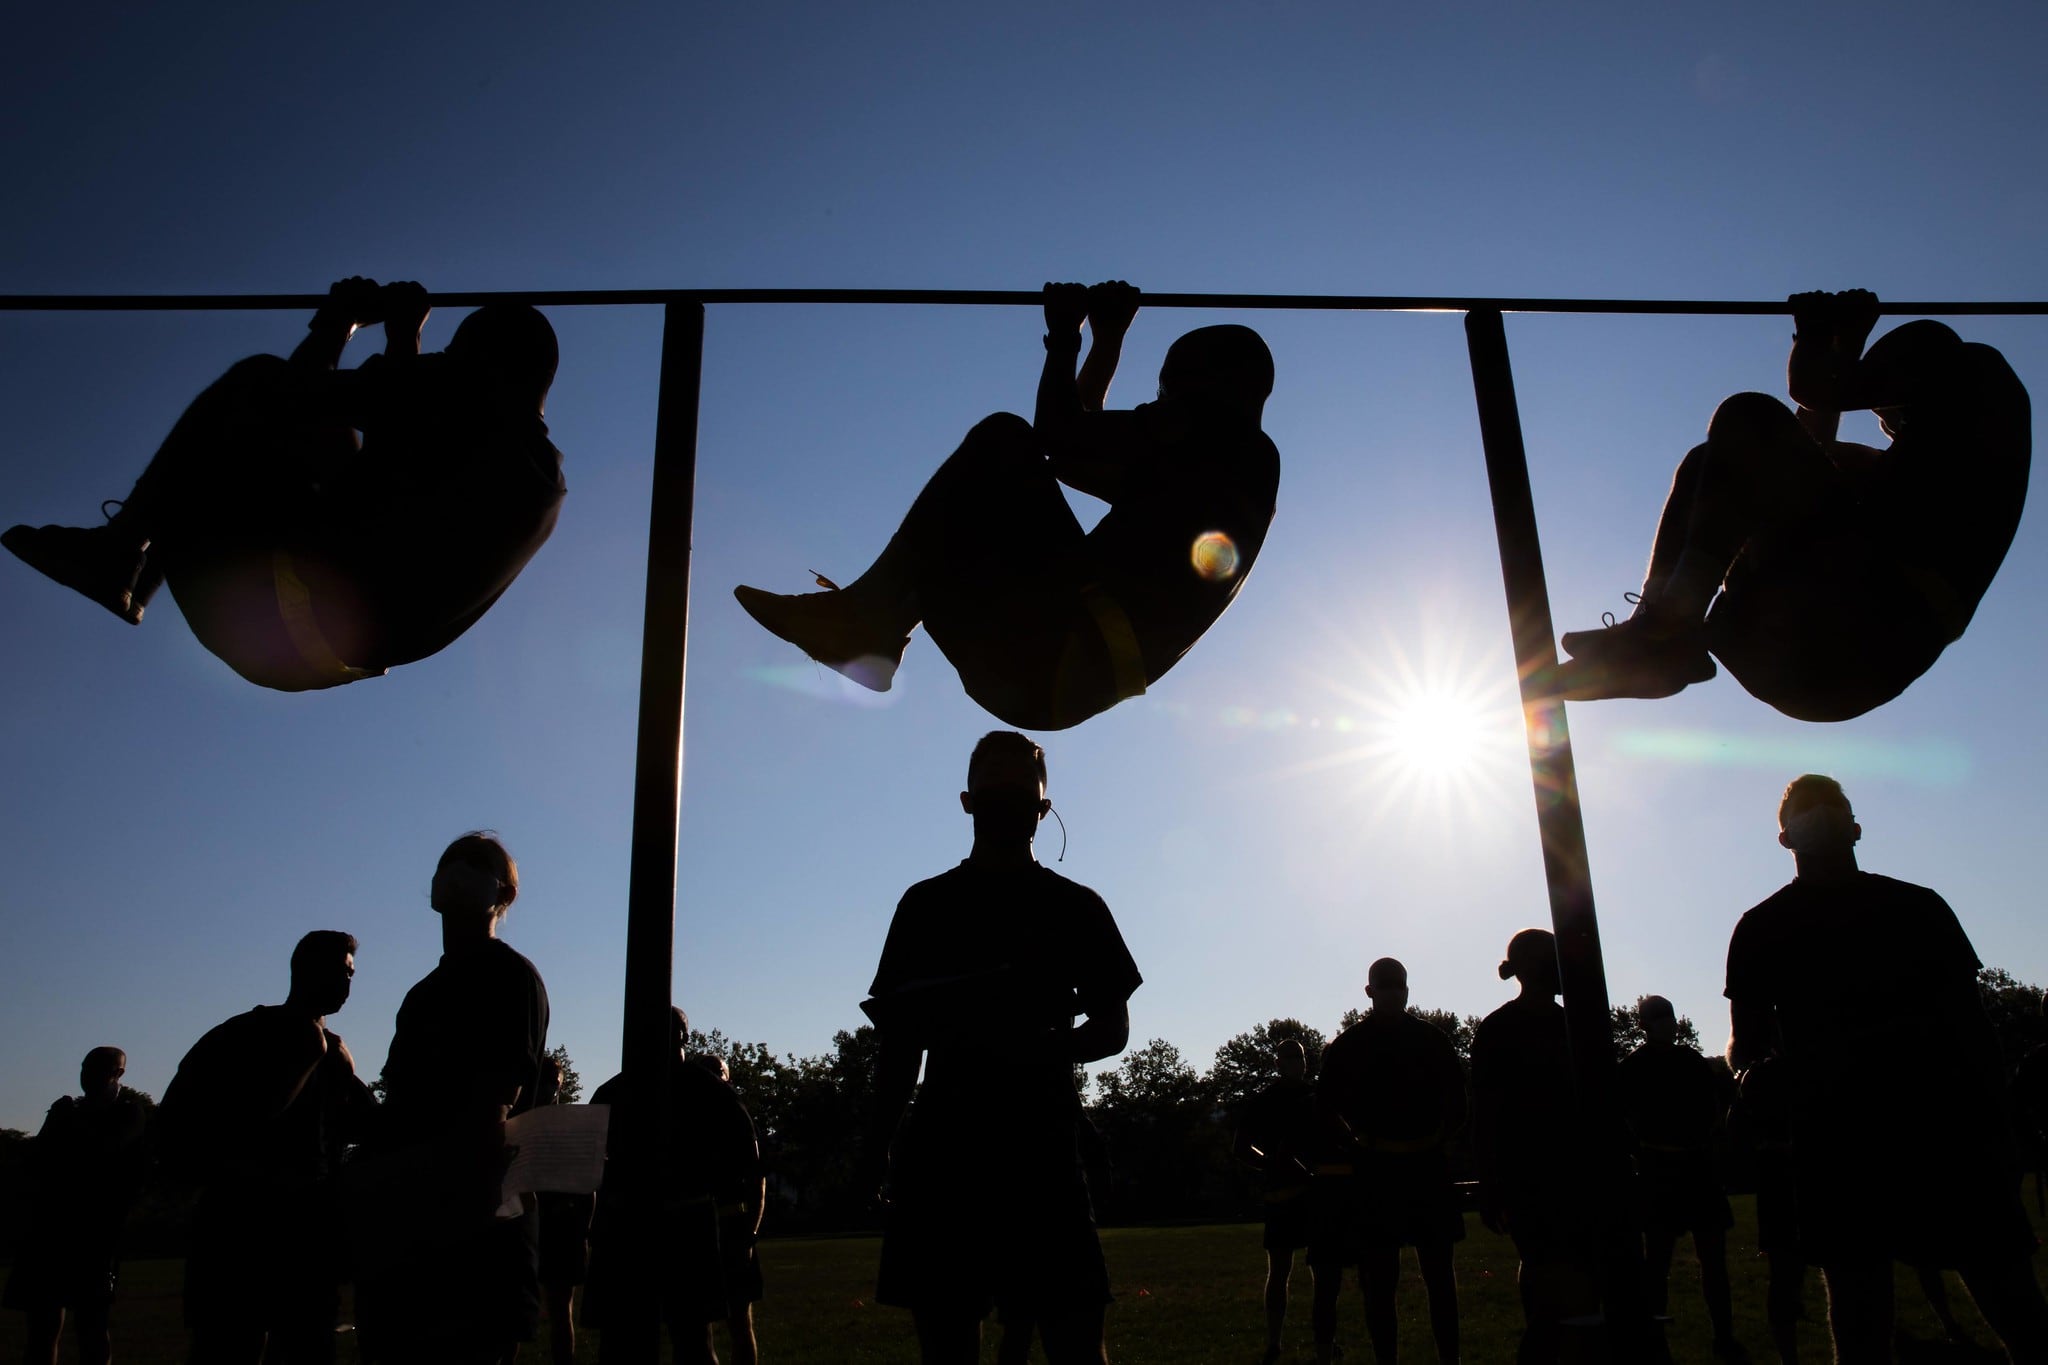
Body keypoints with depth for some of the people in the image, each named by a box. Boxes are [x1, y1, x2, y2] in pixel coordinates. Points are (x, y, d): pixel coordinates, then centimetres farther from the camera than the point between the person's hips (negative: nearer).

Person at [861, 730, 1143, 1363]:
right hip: (940, 1145, 2)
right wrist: (879, 1138, 2)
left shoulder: (1075, 906, 11)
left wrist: (1050, 1047, -13)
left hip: (1041, 1143, -1)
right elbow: (900, 1036, 14)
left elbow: (1113, 1028, 9)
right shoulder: (926, 904, 14)